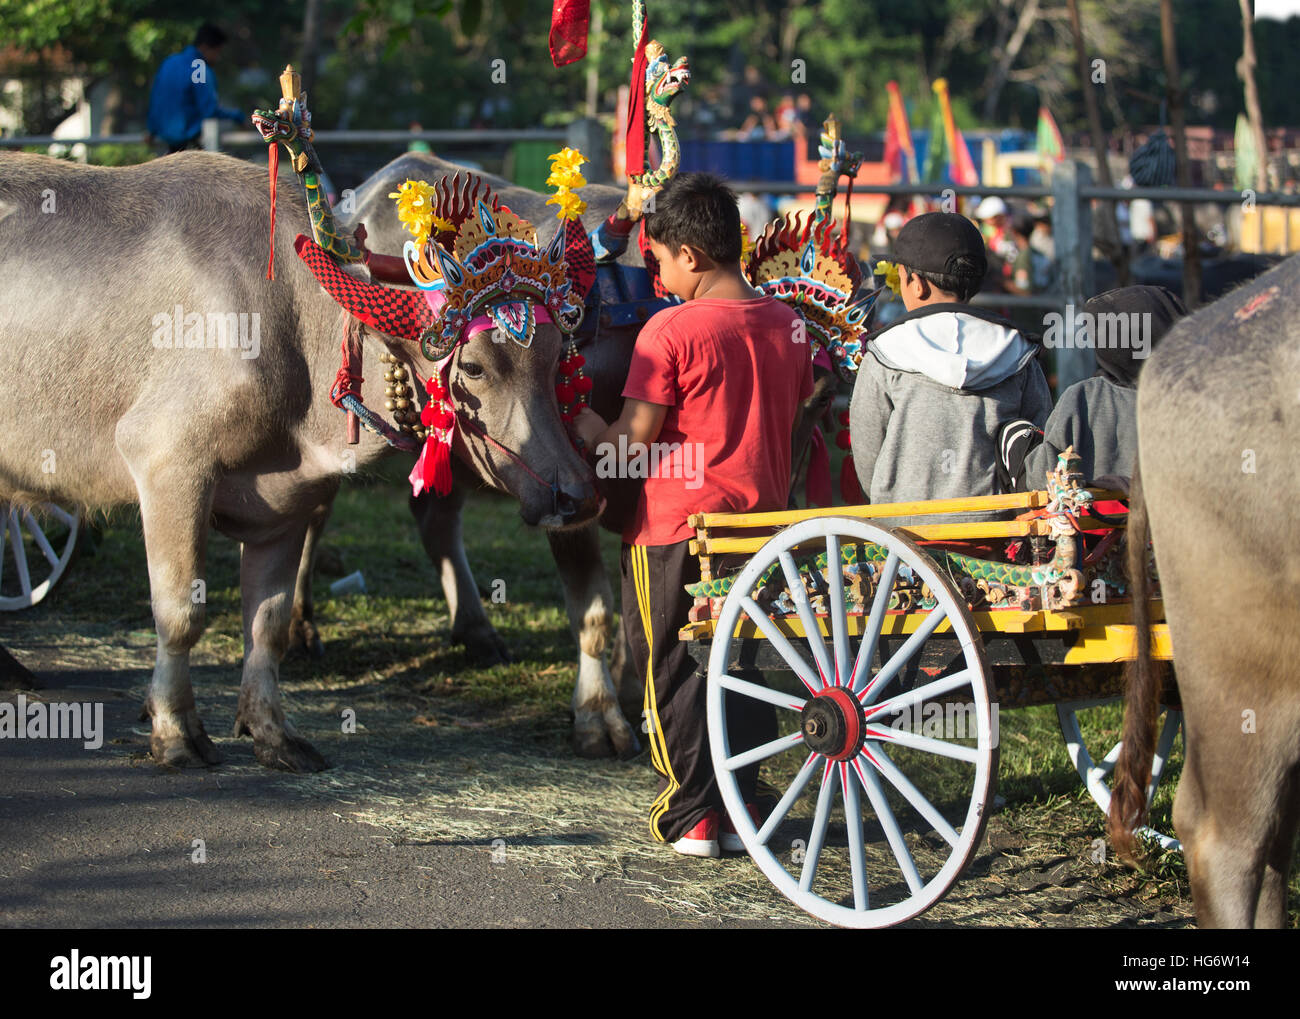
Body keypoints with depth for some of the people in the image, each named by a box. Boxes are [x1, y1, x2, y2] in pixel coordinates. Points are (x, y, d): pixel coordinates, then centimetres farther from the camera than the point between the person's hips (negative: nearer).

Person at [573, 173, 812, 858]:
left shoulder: (670, 331, -15)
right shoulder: (787, 326, 3)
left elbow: (632, 441, -14)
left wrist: (586, 426, 4)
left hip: (676, 528, -5)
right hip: (762, 522, 5)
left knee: (673, 673, 7)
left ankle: (689, 819, 8)